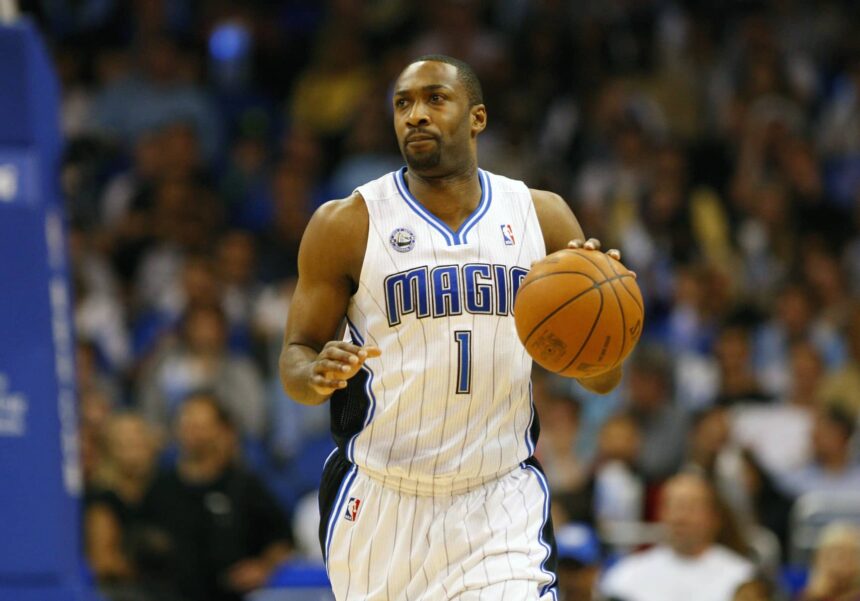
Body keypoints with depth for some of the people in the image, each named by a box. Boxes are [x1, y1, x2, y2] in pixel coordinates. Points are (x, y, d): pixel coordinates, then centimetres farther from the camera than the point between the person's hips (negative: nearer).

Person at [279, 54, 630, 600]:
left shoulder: (541, 216, 4)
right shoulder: (348, 225, -2)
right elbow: (295, 356, 2)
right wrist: (316, 376, -22)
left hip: (502, 502, 0)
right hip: (381, 499, 0)